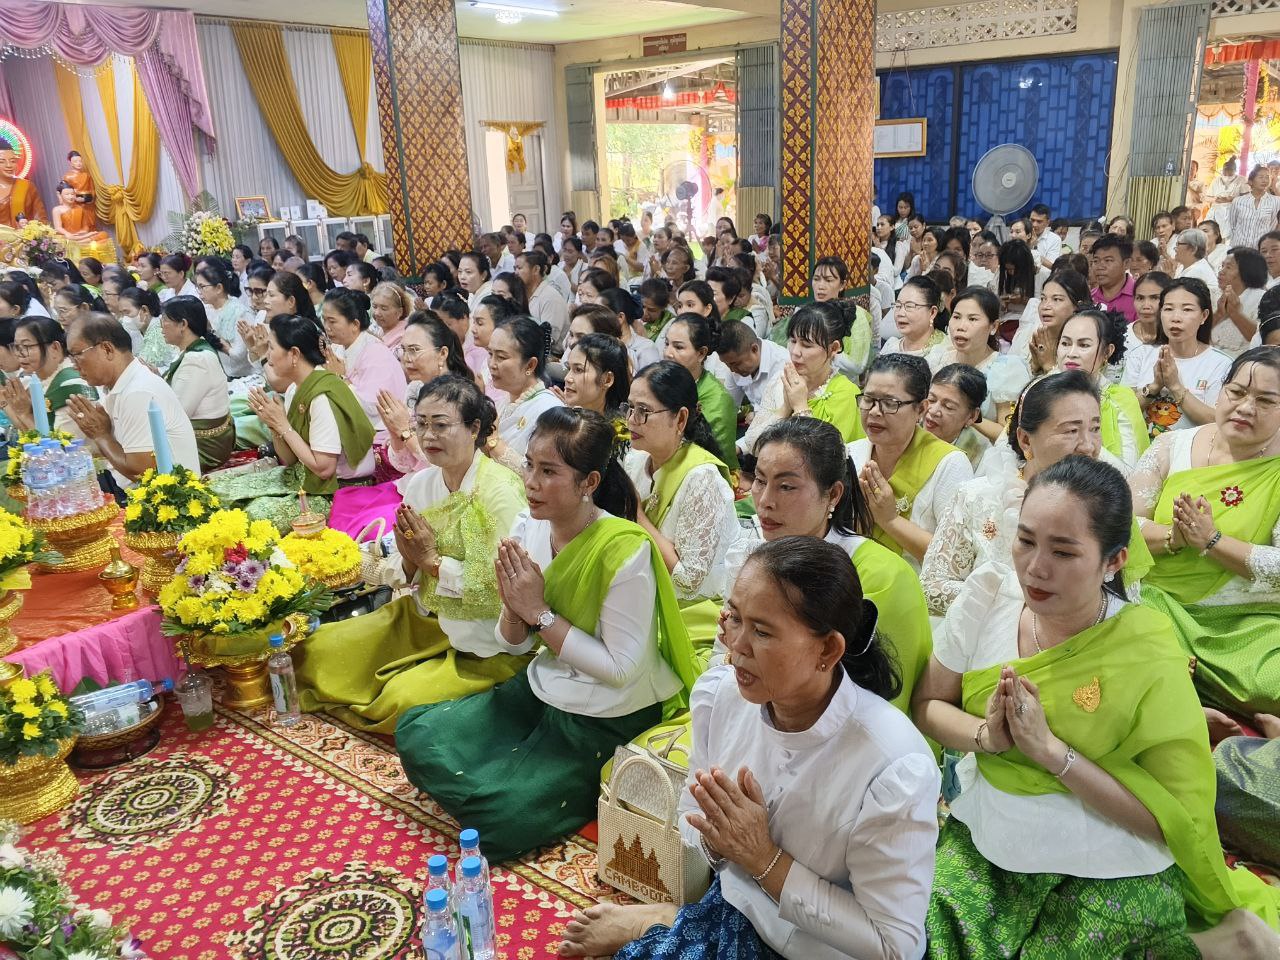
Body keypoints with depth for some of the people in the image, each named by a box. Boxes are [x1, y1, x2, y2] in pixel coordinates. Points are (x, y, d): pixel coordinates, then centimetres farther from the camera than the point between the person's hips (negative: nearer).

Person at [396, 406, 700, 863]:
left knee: (498, 815, -14)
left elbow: (620, 668, -22)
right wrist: (513, 606, -20)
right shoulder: (528, 526, -6)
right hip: (543, 688, 7)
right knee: (416, 735, -1)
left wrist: (540, 613, -22)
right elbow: (513, 645, 3)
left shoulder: (625, 548, -26)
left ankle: (586, 797, 12)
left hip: (609, 718, -7)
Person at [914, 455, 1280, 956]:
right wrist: (987, 735, -19)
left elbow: (1176, 818, -14)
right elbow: (925, 705, 0)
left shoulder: (1149, 660, -17)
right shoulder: (989, 591, -9)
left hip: (1107, 878, -3)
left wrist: (1051, 751, -22)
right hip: (981, 842, 3)